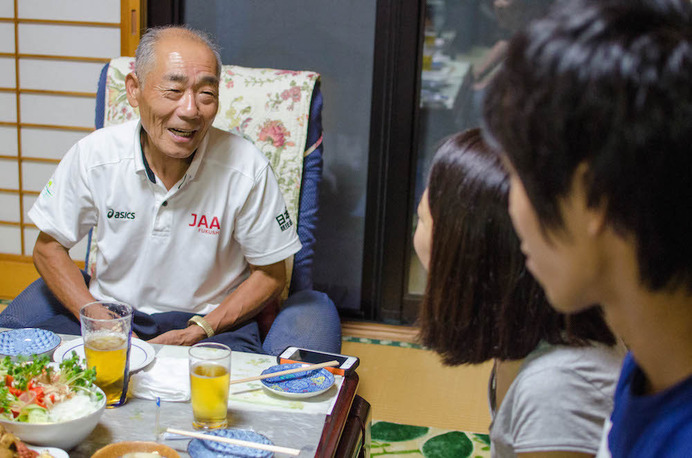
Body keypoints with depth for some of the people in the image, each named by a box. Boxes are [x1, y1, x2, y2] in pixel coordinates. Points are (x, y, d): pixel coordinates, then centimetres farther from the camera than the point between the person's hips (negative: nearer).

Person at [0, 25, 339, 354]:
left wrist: (197, 331, -15)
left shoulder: (247, 169, -15)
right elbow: (49, 248, 3)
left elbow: (270, 274, -3)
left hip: (212, 321, -2)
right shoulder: (93, 155, -10)